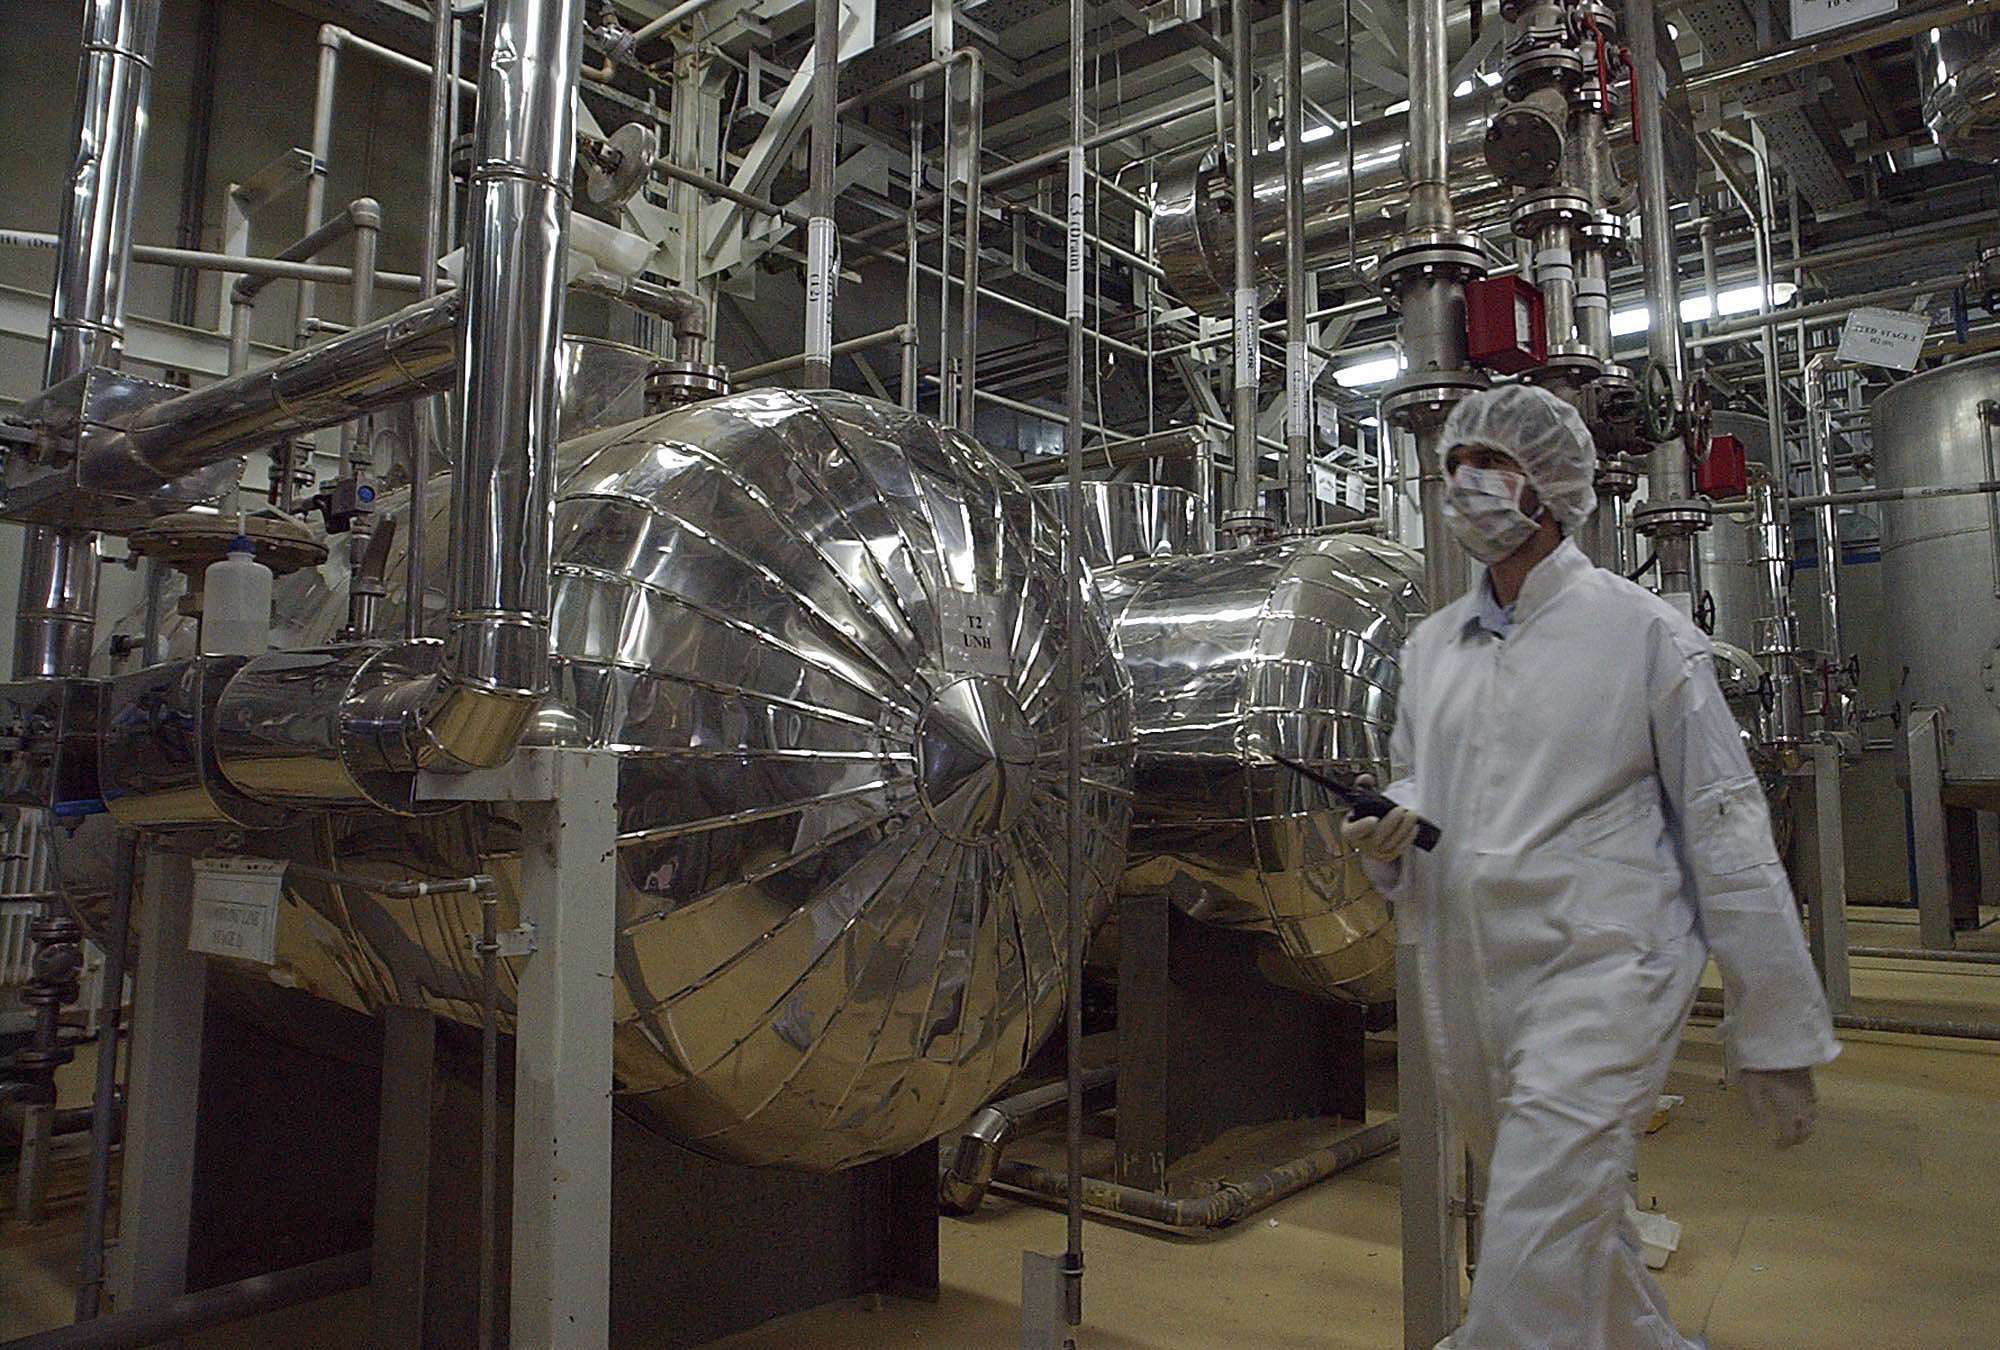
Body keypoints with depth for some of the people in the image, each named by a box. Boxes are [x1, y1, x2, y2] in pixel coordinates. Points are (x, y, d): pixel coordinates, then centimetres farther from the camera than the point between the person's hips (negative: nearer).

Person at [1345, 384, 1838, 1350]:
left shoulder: (1643, 631, -5)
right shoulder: (1431, 645, 10)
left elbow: (1725, 832, -4)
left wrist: (1774, 1034, -3)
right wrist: (1391, 830, -2)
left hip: (1598, 976, -6)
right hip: (1466, 987, 6)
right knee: (1575, 1242, 22)